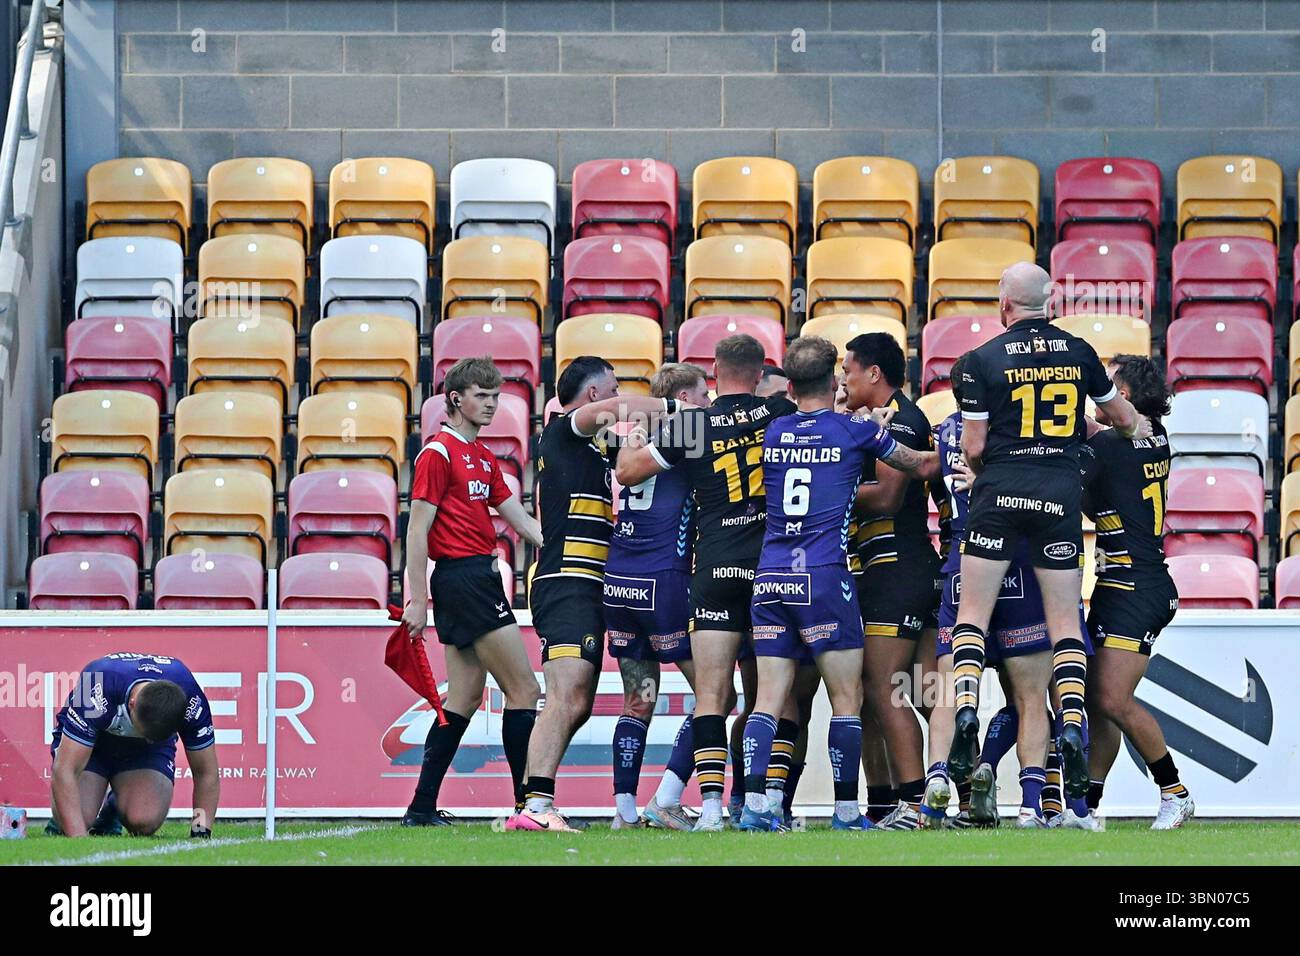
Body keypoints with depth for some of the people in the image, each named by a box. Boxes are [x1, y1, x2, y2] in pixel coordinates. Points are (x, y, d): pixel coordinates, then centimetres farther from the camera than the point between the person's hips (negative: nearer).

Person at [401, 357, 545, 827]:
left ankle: (422, 807, 9)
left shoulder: (484, 457, 18)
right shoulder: (439, 452, -8)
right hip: (462, 575, -9)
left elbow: (521, 521, 20)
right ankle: (529, 803, -8)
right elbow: (417, 530, -11)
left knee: (465, 699, 9)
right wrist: (418, 600, -15)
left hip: (479, 580, 9)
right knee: (524, 690, -9)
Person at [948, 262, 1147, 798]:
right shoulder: (1078, 352, 8)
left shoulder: (983, 361, -2)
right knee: (1064, 621, 6)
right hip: (1060, 493, 2)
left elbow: (973, 447, -2)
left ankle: (966, 712, -13)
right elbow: (1122, 417, 22)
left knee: (973, 613, 5)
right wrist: (1136, 426, 46)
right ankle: (1072, 729, -8)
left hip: (1000, 492, -2)